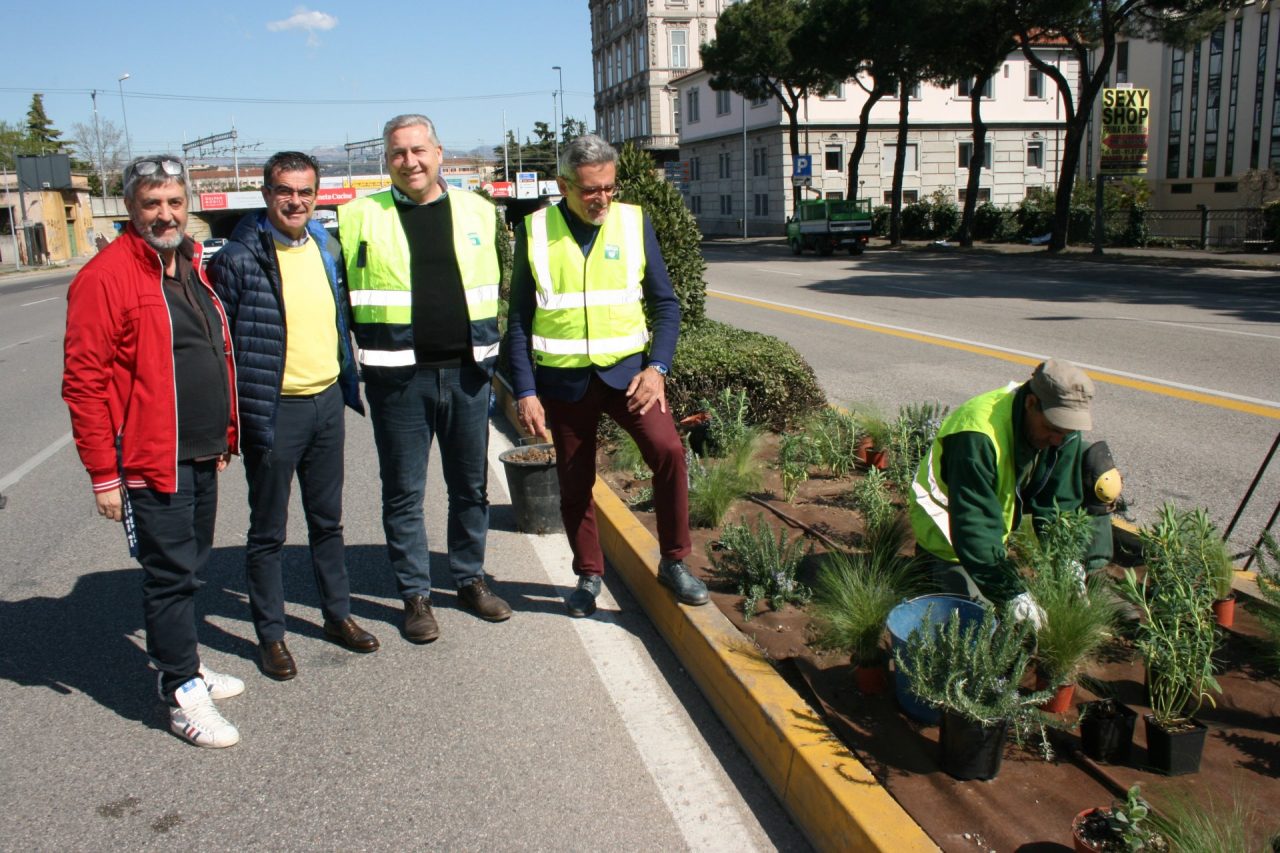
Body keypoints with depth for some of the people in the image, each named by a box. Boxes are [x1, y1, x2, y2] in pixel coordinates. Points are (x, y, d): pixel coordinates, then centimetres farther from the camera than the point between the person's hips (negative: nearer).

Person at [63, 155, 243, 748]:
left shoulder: (191, 267, 13)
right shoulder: (106, 277, -14)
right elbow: (84, 382, -16)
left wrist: (223, 436, 19)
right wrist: (103, 473, -17)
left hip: (201, 458, 8)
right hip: (151, 463, -8)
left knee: (188, 569, 18)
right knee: (170, 576, 1)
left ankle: (184, 665, 34)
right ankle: (182, 695, 13)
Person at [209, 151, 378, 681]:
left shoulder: (327, 248, 6)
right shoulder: (239, 258, -13)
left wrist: (349, 384, 14)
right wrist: (231, 414, -13)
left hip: (328, 402, 6)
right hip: (272, 412, -6)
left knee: (328, 521, 18)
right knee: (268, 533, 8)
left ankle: (337, 614, 33)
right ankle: (270, 635, 22)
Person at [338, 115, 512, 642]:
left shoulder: (477, 211, 9)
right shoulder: (360, 216, 0)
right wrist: (360, 358, 0)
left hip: (466, 371, 3)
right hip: (398, 376, -2)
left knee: (471, 486, 12)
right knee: (403, 492, 5)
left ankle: (470, 579, 28)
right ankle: (415, 595, 19)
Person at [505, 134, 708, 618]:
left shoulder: (634, 222, 1)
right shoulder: (536, 230, -1)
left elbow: (665, 303, 3)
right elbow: (519, 319, 2)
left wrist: (657, 366, -12)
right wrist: (524, 392, -5)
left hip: (626, 368, 0)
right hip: (563, 378, 0)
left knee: (667, 450, -20)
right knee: (574, 483, 8)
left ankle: (674, 563, -2)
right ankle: (588, 575, 29)